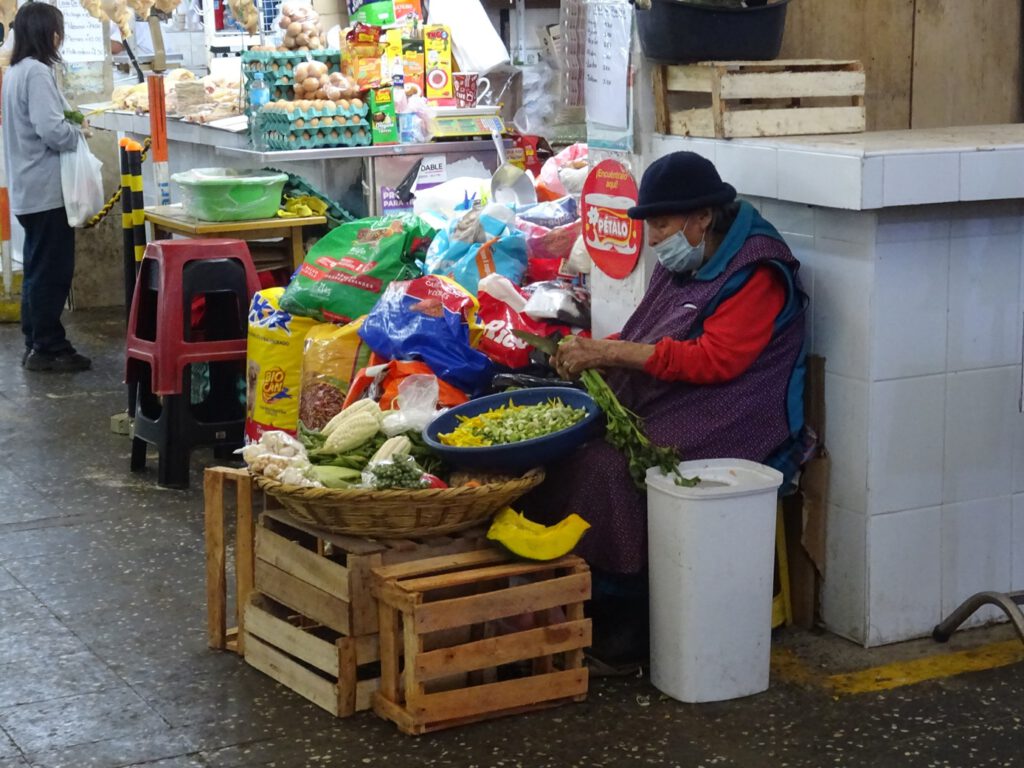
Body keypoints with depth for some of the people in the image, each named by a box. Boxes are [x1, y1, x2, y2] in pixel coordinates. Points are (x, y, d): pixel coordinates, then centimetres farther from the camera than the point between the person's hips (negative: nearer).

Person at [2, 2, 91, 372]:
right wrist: (80, 133, -6)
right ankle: (49, 348, 2)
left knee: (38, 269, 15)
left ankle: (36, 344, 20)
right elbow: (51, 130, -24)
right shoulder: (37, 72, -17)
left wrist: (70, 124, 9)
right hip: (46, 188, -10)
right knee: (53, 271, -3)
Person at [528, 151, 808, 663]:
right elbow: (643, 338, 22)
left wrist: (611, 353, -20)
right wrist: (590, 352, 0)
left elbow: (714, 359, -20)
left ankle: (619, 607, -15)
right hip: (655, 410, 9)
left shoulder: (756, 273, -10)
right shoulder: (682, 265, 17)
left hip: (724, 427, -9)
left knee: (606, 468, -27)